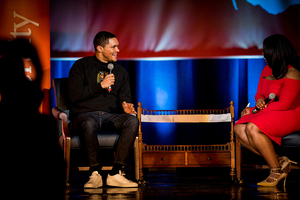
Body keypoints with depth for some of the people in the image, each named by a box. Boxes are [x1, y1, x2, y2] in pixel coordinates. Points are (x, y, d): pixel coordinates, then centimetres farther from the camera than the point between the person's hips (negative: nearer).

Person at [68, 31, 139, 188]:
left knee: (132, 120, -29)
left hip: (111, 115, 4)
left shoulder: (120, 71, 21)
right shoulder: (81, 66, 6)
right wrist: (100, 85, -11)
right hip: (85, 114, -4)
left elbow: (124, 96, 17)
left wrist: (126, 105, -9)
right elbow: (73, 95, -5)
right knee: (89, 124, -41)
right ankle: (95, 174, -32)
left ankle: (115, 174, -30)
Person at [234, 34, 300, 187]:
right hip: (268, 113, 9)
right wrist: (259, 100, -10)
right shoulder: (267, 69, 11)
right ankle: (279, 161, -14)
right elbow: (260, 93, 18)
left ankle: (276, 171, -19)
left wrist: (254, 111, -13)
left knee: (253, 128, -32)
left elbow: (283, 105, -20)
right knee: (239, 129, -13)